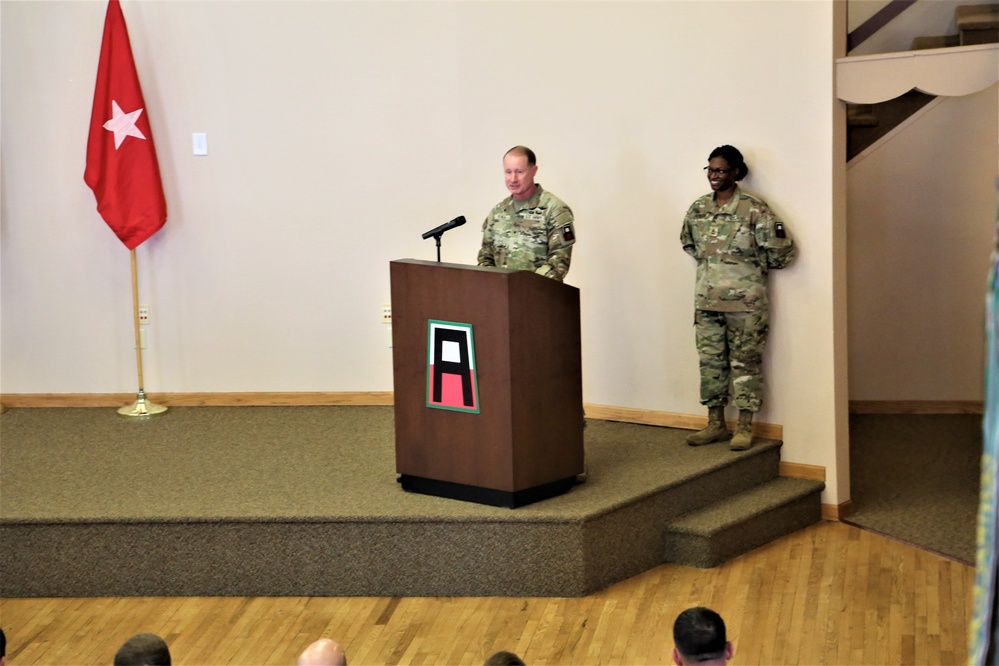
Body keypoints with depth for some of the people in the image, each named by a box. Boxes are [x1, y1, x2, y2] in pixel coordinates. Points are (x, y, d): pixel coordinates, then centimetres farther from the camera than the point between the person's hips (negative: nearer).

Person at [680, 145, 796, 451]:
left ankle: (744, 427, 8)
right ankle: (716, 424, 19)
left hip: (745, 302, -5)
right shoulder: (698, 208, 7)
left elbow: (781, 251, -8)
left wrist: (753, 265, 2)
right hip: (706, 300, 5)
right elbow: (688, 243, 25)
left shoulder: (754, 209, -10)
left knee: (745, 362, 1)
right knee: (710, 361, 9)